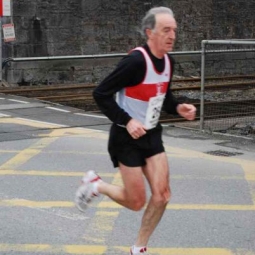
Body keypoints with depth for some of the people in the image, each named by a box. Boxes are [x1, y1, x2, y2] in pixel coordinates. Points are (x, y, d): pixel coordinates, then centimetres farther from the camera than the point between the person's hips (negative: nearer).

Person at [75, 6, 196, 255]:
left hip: (152, 135, 7)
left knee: (162, 195, -2)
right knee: (136, 202, -2)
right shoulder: (136, 61, -24)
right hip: (127, 138, -7)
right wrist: (127, 121, -26)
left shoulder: (168, 61, 1)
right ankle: (95, 185, 26)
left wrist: (178, 107, -3)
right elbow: (101, 94, -21)